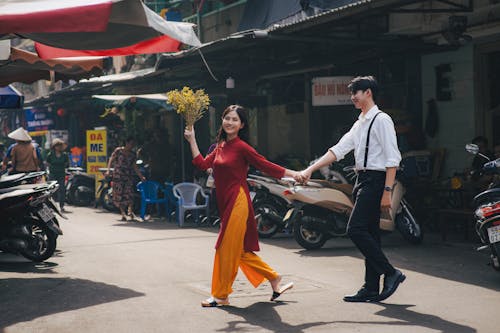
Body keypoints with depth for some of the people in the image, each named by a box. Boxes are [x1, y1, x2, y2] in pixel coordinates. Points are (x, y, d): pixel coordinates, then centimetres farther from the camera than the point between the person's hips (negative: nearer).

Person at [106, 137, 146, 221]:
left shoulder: (132, 154, 12)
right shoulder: (118, 151, 0)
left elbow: (134, 167, 16)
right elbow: (111, 160, -2)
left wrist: (141, 176, 11)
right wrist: (108, 170, -15)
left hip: (129, 176, 3)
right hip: (118, 175, -3)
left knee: (129, 193, -15)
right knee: (119, 195, -4)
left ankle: (130, 210, -9)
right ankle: (123, 213, 0)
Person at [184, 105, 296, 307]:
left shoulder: (241, 147, -10)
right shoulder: (221, 146, 13)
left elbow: (265, 165, -6)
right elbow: (202, 164, 7)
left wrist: (293, 174, -8)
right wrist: (192, 140, 7)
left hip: (237, 202, -8)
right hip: (225, 203, 8)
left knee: (227, 249, -2)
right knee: (239, 250, 13)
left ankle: (221, 296, 9)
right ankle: (274, 279, 23)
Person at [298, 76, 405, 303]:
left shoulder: (381, 120, -9)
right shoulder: (360, 124, 19)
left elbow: (393, 159, -15)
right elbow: (338, 150, 17)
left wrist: (387, 192, -20)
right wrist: (310, 170, 9)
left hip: (376, 180, -9)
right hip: (363, 180, 9)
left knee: (356, 229, -15)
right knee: (369, 234, 9)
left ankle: (391, 273, -6)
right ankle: (371, 289, 12)